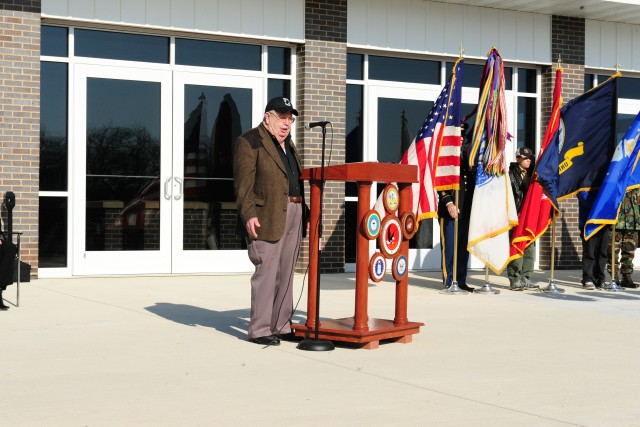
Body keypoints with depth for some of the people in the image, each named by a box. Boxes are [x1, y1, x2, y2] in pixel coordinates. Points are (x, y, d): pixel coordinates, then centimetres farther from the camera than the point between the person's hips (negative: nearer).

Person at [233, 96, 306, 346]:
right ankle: (259, 330, -1)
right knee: (266, 273, -7)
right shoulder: (250, 141, -3)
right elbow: (244, 182, -12)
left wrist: (302, 212, 15)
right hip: (268, 217, -8)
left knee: (286, 274, 10)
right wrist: (248, 214, -21)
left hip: (293, 214, 8)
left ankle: (282, 326, 16)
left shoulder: (288, 145, 22)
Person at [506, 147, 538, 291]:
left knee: (529, 247, 7)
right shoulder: (511, 174, -6)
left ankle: (525, 278, 14)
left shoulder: (531, 173, 16)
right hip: (515, 216, -7)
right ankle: (515, 279, -3)